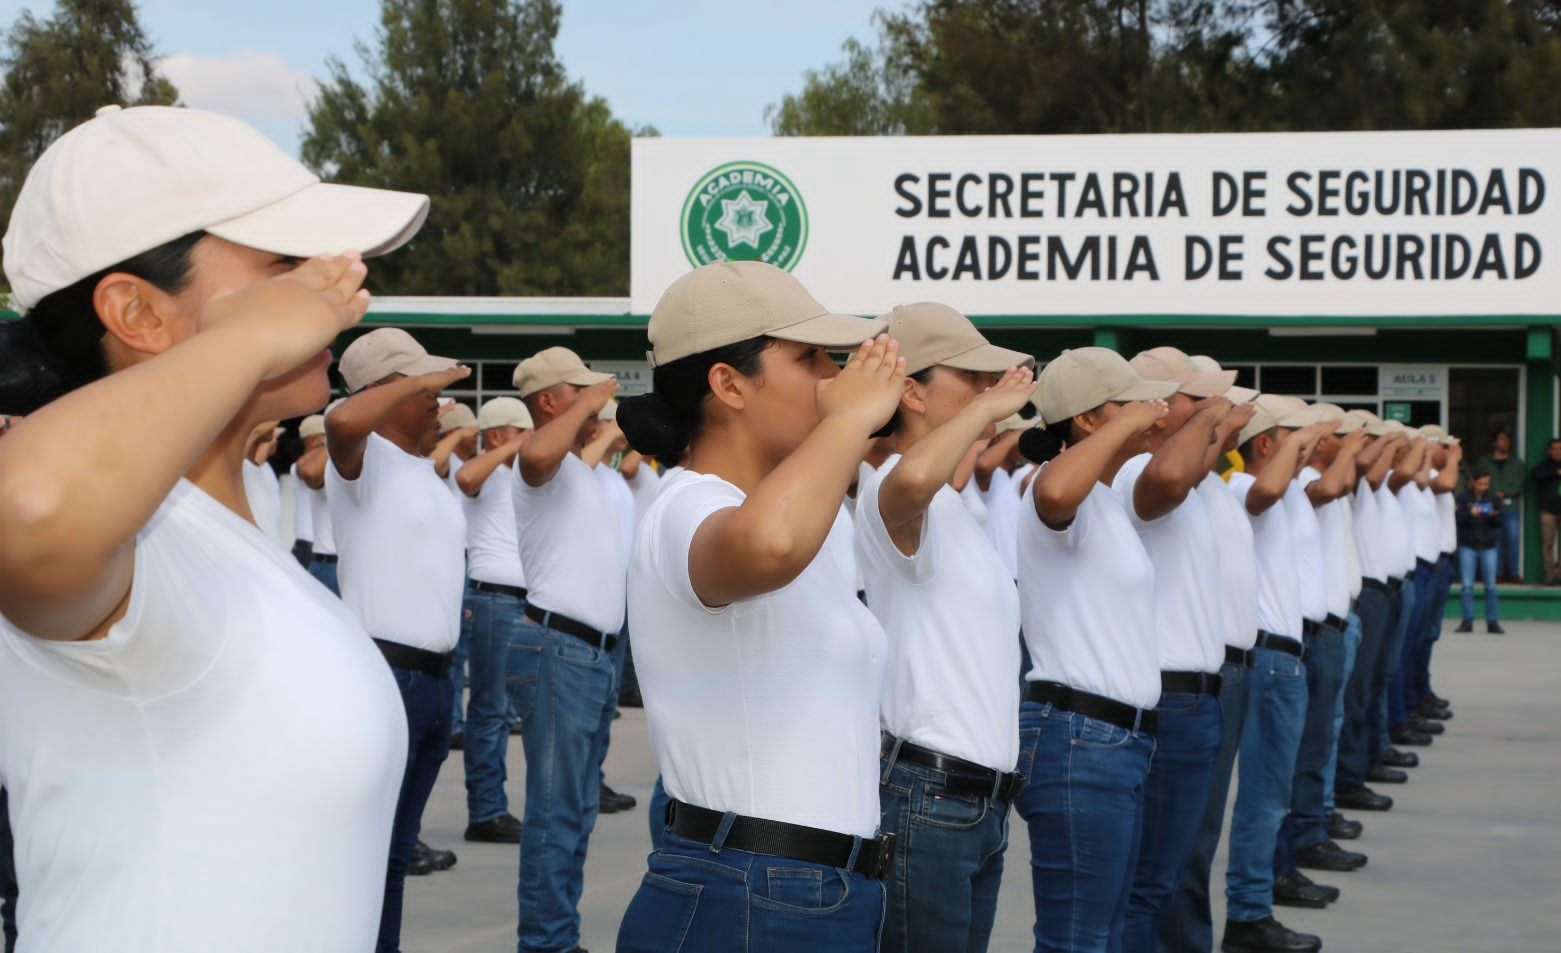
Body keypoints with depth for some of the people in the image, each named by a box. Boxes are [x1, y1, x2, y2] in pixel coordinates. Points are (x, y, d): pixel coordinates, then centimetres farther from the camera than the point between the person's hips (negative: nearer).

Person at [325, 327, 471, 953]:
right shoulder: (366, 461, -9)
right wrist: (416, 382, -21)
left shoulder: (427, 471, 17)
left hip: (434, 676, 9)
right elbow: (341, 421, -33)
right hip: (383, 672, -9)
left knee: (398, 847, 15)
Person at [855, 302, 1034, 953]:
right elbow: (912, 478, -39)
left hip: (982, 800, 10)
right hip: (926, 797, -10)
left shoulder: (950, 508, 20)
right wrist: (990, 407, -23)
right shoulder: (892, 490, -12)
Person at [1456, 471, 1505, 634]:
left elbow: (1499, 523, 3)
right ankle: (1467, 621, 4)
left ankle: (1493, 622, 5)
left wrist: (1494, 516, -18)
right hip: (1468, 546, -1)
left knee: (1491, 585, 1)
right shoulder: (1463, 498, -3)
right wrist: (1470, 514, -26)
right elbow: (1459, 520, -8)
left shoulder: (1494, 498, 2)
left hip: (1489, 546, 1)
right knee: (1467, 585, -2)